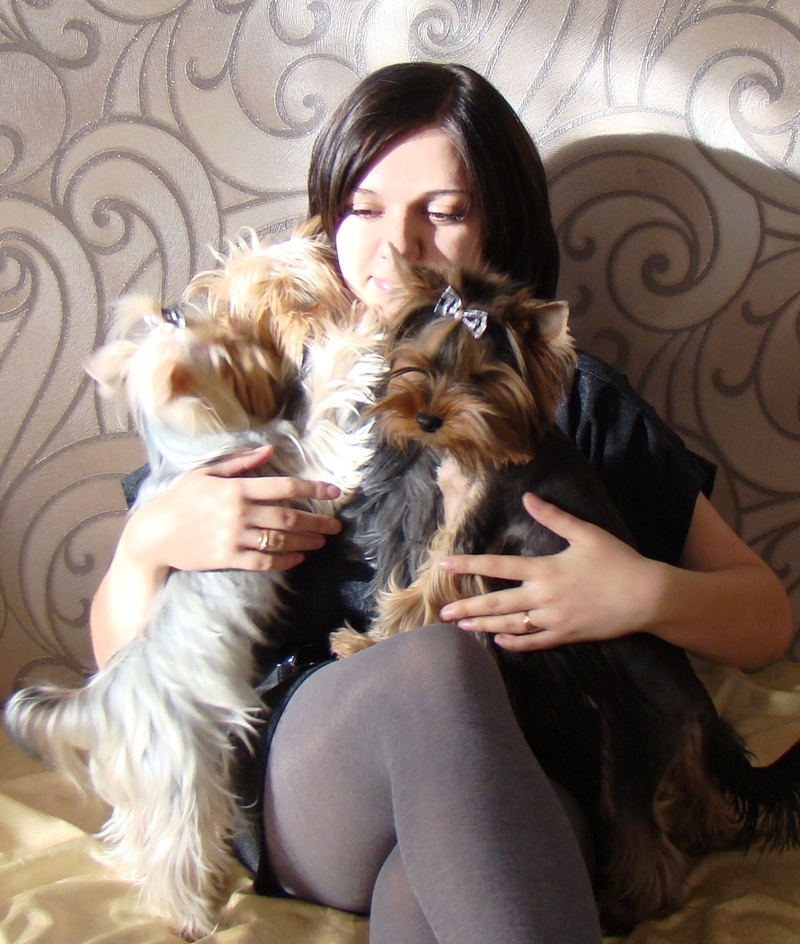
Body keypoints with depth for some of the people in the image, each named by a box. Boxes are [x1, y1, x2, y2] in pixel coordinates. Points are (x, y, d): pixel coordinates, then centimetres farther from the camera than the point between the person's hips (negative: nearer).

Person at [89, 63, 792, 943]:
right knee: (430, 656, -35)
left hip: (519, 797, 0)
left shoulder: (571, 397, 14)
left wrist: (647, 594, -9)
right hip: (294, 795, 1)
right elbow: (123, 665, 15)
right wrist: (147, 540, -7)